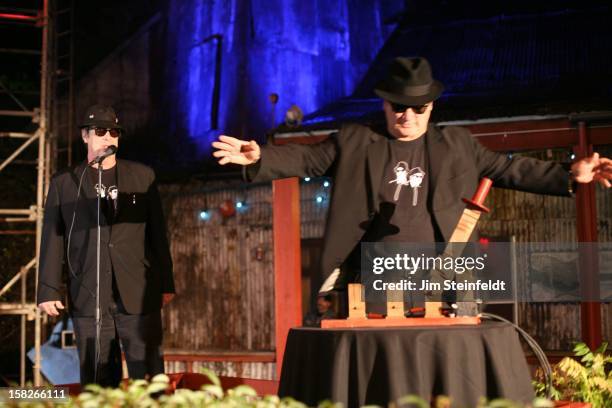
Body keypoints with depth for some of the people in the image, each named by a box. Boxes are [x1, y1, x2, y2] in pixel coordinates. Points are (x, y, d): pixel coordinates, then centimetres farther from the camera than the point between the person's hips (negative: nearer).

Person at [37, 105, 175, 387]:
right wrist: (48, 291, -1)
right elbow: (52, 240, 6)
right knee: (97, 384, 4)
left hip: (139, 295, 0)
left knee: (149, 380, -2)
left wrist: (166, 284, 6)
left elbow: (157, 233, 9)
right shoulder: (63, 183, 9)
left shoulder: (142, 176, 10)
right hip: (88, 299, 0)